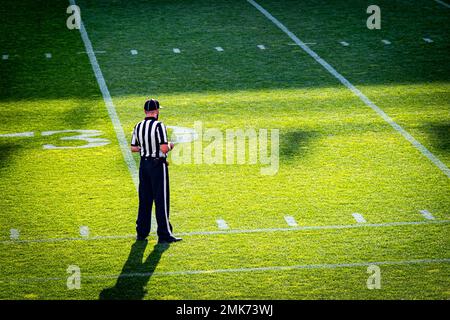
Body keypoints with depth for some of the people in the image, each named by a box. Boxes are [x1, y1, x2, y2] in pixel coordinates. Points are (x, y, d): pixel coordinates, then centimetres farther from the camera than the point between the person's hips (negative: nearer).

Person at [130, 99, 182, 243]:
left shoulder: (138, 126, 5)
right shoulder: (159, 126, -15)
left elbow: (133, 148, 10)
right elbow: (164, 149, -21)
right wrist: (170, 145, 0)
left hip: (144, 164, 6)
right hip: (158, 165, -6)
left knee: (144, 199, 13)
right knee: (161, 200, -2)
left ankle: (142, 232, 17)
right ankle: (164, 234, -2)